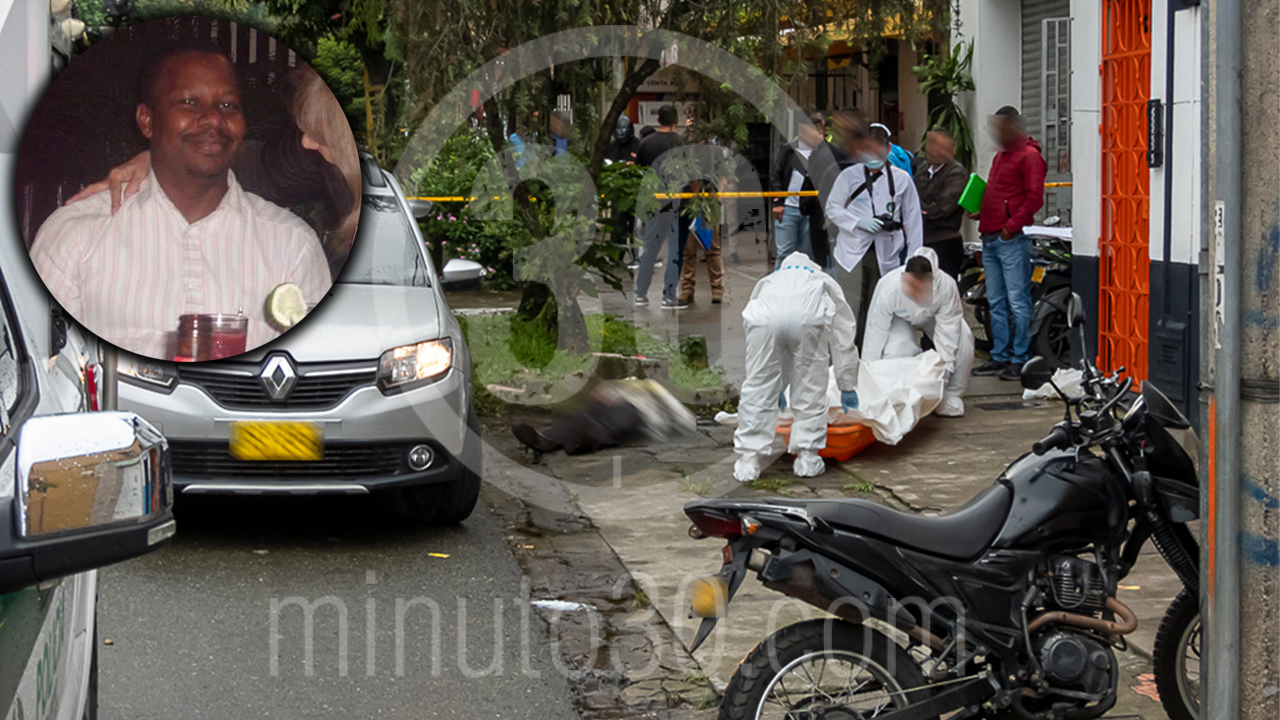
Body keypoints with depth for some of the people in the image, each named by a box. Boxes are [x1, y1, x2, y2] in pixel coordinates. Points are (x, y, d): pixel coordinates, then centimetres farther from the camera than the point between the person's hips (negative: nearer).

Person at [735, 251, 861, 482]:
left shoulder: (768, 281, 47)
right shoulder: (826, 283, 43)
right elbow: (844, 339, 42)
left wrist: (776, 384, 58)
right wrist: (847, 386, 50)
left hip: (765, 316, 1)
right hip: (809, 317, -1)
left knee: (756, 390, 11)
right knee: (810, 389, 15)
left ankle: (748, 462, 10)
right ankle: (807, 459, 19)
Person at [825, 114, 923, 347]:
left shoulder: (901, 179, 7)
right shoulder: (849, 176, 5)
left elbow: (912, 218, 10)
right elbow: (833, 209, 8)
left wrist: (914, 257, 5)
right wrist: (858, 222, -9)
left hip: (886, 255, 1)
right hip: (853, 252, -1)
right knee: (850, 310, -9)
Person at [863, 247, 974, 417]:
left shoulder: (946, 285, -39)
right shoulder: (888, 287, -41)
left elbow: (947, 328, -28)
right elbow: (876, 331, -32)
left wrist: (946, 366, -30)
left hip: (933, 316, 1)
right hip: (900, 319, -1)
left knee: (962, 339, -24)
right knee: (895, 351, -30)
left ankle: (951, 397, -5)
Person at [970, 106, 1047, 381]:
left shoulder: (1028, 155, -7)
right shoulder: (1000, 155, 22)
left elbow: (1034, 196, -15)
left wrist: (1012, 226, -17)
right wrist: (981, 213, 13)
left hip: (1011, 238, -9)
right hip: (991, 239, 9)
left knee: (1017, 301, -7)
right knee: (996, 303, 12)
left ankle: (1020, 359, -4)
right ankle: (1000, 357, 17)